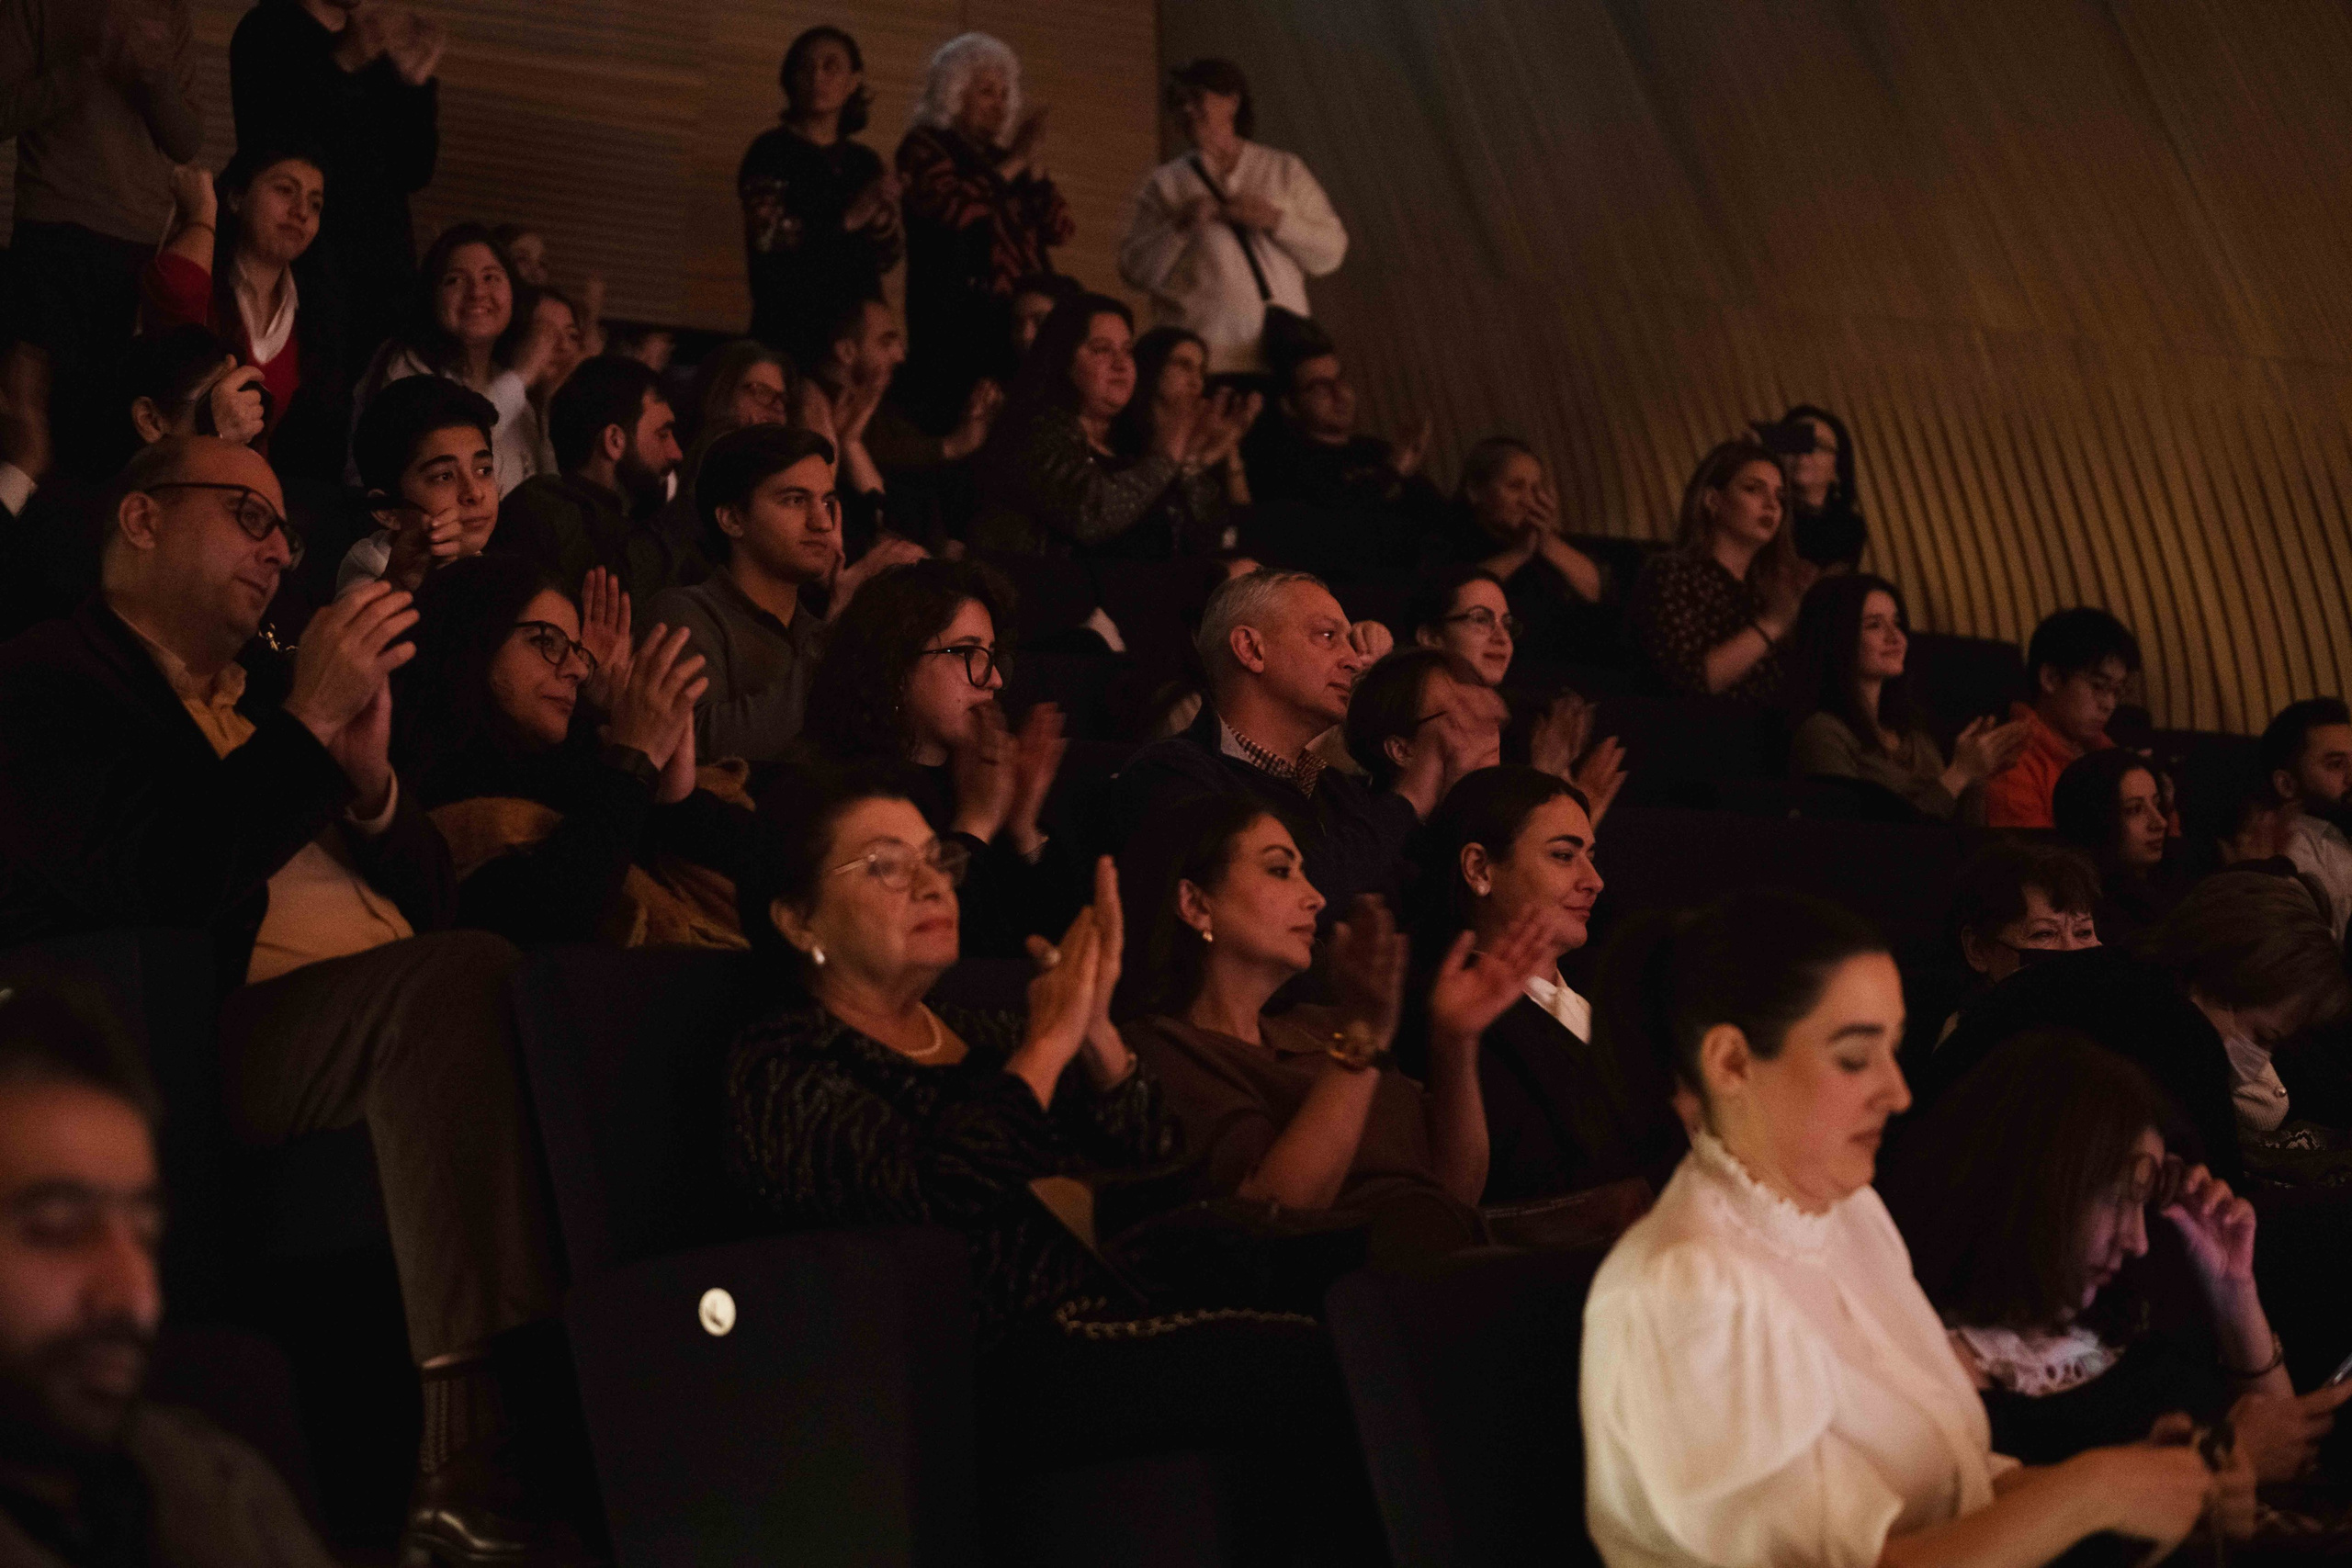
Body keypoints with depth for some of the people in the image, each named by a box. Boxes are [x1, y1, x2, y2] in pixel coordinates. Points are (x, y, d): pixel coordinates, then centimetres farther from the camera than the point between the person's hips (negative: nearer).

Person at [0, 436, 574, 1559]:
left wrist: (367, 778, 4)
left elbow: (426, 892, 24)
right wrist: (310, 722, -9)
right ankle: (466, 1465, -36)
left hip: (395, 1016, 7)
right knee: (463, 975, -32)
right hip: (195, 1044, -7)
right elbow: (157, 882, -13)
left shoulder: (260, 691, 27)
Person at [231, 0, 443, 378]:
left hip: (381, 275, 5)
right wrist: (341, 66, -21)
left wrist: (418, 83, -1)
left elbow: (413, 173, 13)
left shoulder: (381, 52, 17)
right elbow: (265, 143, -14)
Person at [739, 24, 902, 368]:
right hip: (790, 326, -5)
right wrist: (846, 220, -15)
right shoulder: (772, 150, 1)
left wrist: (882, 218, -6)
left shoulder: (866, 162, 15)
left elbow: (885, 259, 15)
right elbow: (766, 236, -11)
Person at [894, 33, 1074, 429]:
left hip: (1023, 314, 6)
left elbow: (1060, 229, 15)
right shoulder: (924, 147, 5)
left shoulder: (1002, 154, 22)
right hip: (957, 319, -6)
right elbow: (952, 206, -16)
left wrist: (1035, 166, 2)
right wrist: (1013, 166, -7)